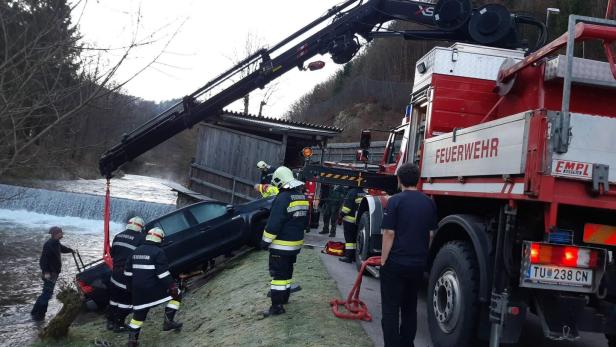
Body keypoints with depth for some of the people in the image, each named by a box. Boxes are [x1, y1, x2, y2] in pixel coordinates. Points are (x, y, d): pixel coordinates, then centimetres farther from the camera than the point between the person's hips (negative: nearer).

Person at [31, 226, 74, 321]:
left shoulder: (56, 243, 11)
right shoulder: (49, 244, -20)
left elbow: (62, 248, 34)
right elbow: (44, 258, -25)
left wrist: (71, 250, 51)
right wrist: (46, 272, -29)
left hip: (54, 272, 10)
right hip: (49, 274, -10)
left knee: (47, 293, 15)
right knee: (47, 293, -9)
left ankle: (36, 312, 23)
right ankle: (38, 314, -4)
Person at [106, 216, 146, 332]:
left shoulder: (118, 236, 7)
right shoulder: (141, 238, -14)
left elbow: (112, 253, 15)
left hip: (116, 272, 7)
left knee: (114, 297, 20)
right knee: (126, 300, 5)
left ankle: (110, 321, 28)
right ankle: (119, 324, 9)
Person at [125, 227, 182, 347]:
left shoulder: (136, 251, 12)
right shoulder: (158, 252, -9)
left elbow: (127, 271, 16)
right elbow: (163, 272, -17)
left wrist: (131, 286, 24)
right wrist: (172, 285, -10)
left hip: (138, 289, 6)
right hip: (153, 287, -6)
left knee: (139, 313, 17)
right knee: (176, 294, 10)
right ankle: (168, 322, 6)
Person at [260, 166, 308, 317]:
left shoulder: (283, 198, -21)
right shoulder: (303, 197, 7)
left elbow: (274, 223, -21)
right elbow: (305, 221, 17)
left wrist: (265, 241, -12)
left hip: (281, 244, -8)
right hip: (296, 243, 9)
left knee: (278, 274, -5)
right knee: (287, 271, 22)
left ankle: (277, 306, -4)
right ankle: (284, 295, 36)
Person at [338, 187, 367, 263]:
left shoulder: (352, 192, -15)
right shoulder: (364, 193, 4)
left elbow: (347, 206, -17)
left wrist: (342, 214, -4)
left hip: (350, 219, -7)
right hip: (359, 221, 7)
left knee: (349, 239, -2)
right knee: (356, 238, 15)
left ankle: (348, 256, -2)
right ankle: (355, 255, 20)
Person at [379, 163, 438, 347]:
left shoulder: (396, 201, -11)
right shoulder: (429, 203, 5)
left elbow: (389, 234, -14)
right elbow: (431, 233, 11)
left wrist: (383, 261, -6)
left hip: (396, 262, -5)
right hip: (419, 263, 5)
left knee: (391, 309, 1)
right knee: (410, 307, 17)